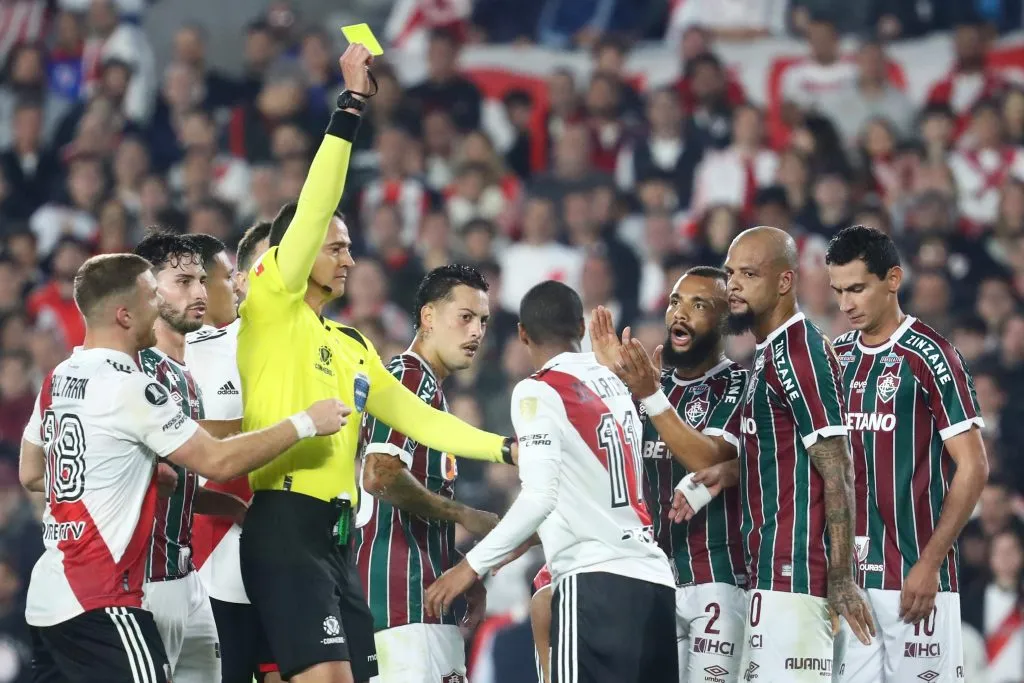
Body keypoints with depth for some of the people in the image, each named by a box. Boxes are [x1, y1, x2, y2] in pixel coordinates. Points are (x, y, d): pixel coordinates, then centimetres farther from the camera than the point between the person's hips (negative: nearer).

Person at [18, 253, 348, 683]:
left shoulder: (57, 381, 11)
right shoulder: (130, 388, -15)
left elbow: (31, 476, 23)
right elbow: (218, 462, -12)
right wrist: (305, 423, -5)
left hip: (48, 598, 9)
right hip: (98, 602, -9)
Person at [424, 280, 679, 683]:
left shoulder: (539, 392, -4)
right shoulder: (616, 386, 17)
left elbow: (539, 497, -14)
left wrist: (473, 566, -8)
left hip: (596, 579, -7)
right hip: (653, 577, 7)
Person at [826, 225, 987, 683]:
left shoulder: (927, 356, -7)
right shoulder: (837, 358, 12)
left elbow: (972, 468, -10)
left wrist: (929, 563, -15)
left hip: (913, 576, -6)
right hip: (849, 575, 6)